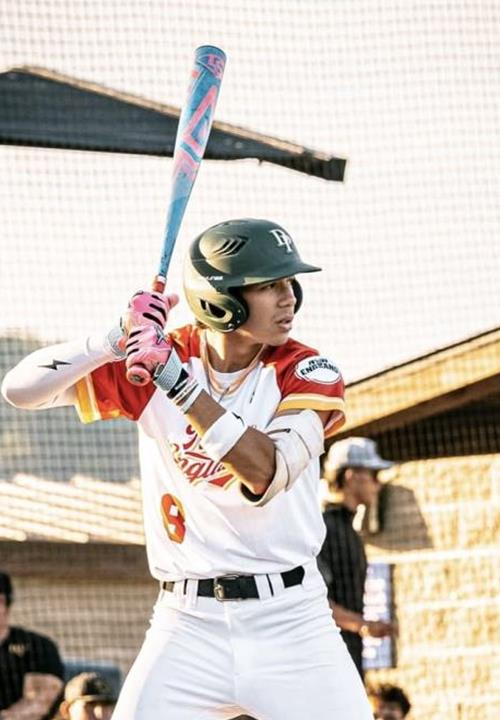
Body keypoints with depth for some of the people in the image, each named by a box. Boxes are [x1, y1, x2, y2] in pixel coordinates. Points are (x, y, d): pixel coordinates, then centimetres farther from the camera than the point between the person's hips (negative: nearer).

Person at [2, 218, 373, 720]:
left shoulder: (307, 374, -4)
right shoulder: (152, 360, -1)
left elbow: (266, 475, -22)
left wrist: (178, 381, -28)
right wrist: (118, 339, -19)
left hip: (290, 620, 0)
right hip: (188, 624, 0)